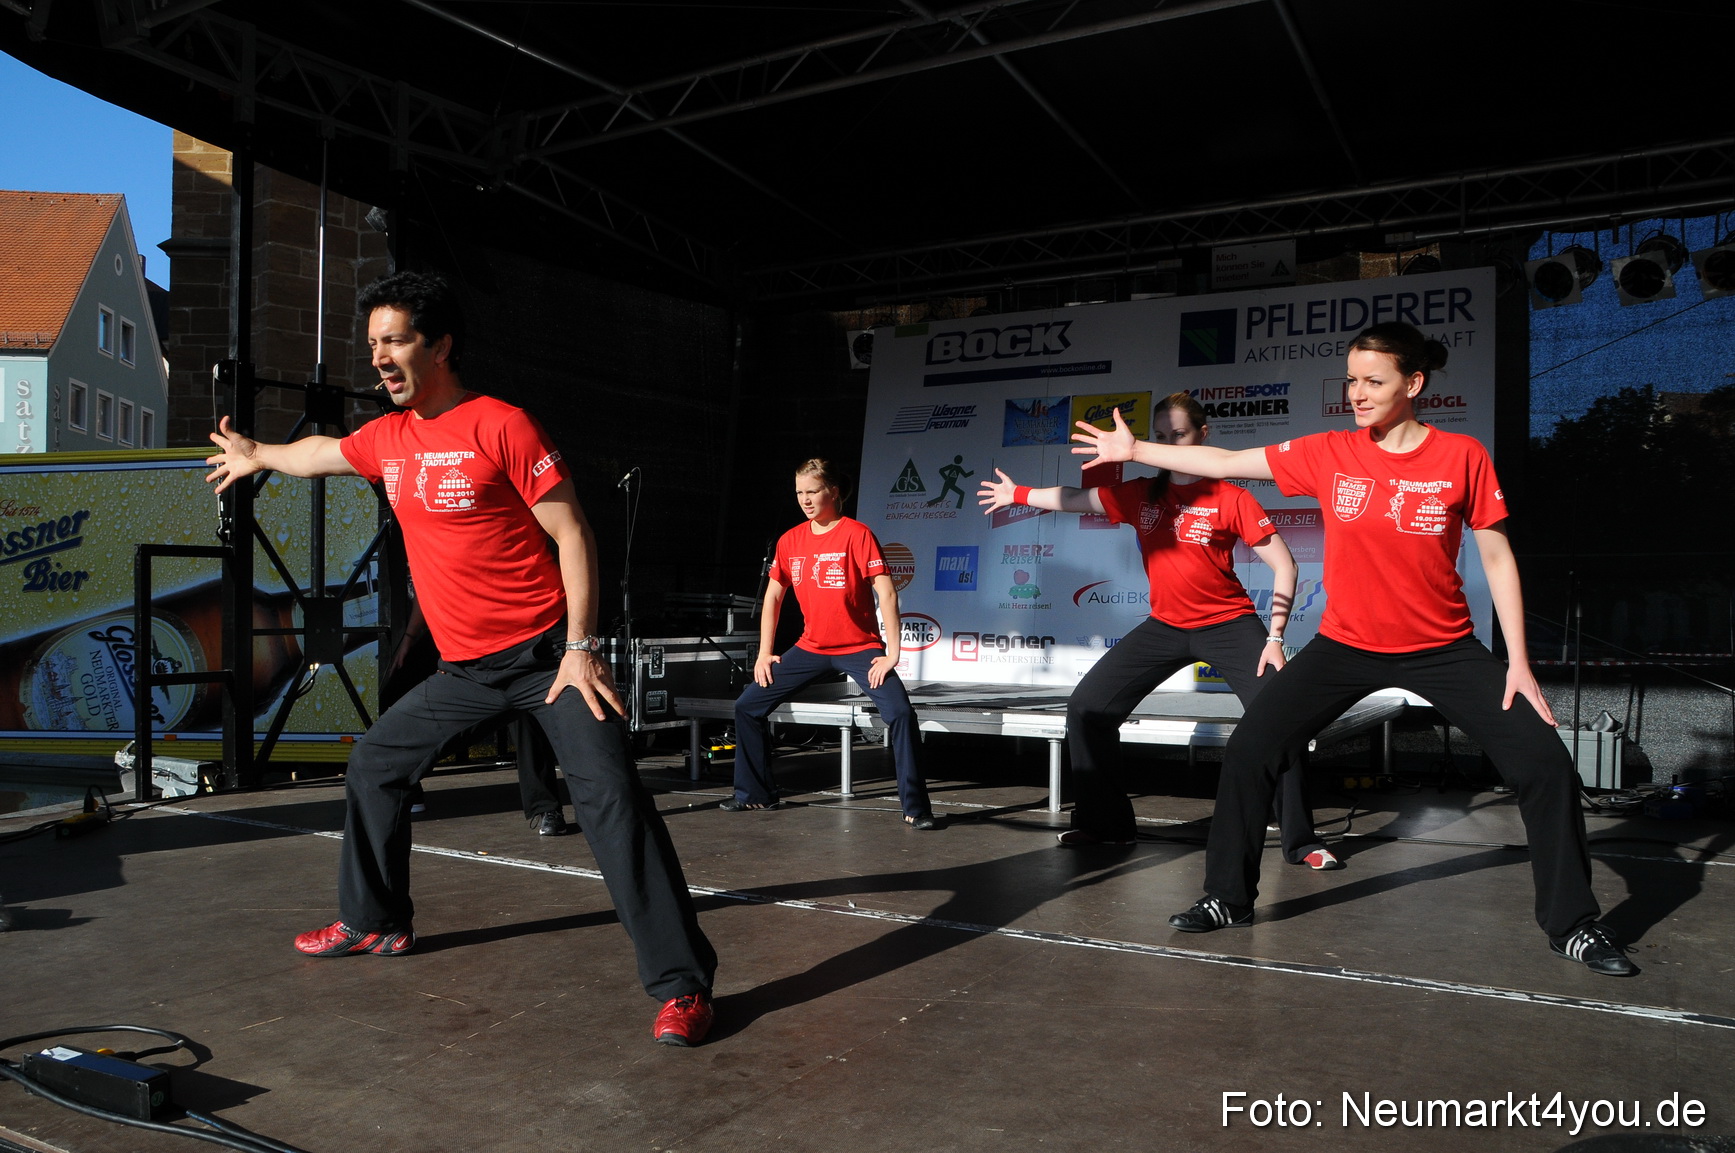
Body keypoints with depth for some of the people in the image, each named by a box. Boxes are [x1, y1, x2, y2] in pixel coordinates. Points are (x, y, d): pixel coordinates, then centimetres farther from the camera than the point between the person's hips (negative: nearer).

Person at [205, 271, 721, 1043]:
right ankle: (374, 922, 38)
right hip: (464, 667, 8)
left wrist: (580, 646, -19)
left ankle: (681, 983, -15)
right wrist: (258, 454, 52)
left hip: (544, 651, -7)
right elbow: (321, 453, 33)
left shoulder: (501, 426, -11)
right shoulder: (387, 439, 9)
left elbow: (571, 533, -13)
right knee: (374, 765, 16)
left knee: (608, 793, -18)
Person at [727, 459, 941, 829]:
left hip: (860, 649, -5)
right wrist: (765, 653, 6)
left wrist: (891, 654, -21)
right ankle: (755, 793, 20)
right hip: (811, 648, 5)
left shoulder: (857, 534, -14)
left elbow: (887, 593, -17)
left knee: (900, 712, -24)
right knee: (747, 705, 3)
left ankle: (915, 808, -11)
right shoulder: (790, 541, 2)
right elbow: (773, 596, 11)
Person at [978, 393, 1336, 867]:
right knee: (1087, 708, 0)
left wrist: (1275, 639, -16)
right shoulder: (1141, 496, 1)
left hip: (1228, 625, -4)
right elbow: (1076, 499, 14)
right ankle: (1106, 823, 15)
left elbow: (1284, 566, -11)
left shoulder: (1231, 498, -11)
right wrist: (1019, 494, 20)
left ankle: (1301, 842, -2)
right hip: (1164, 626, 5)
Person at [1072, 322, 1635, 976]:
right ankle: (1228, 899, 12)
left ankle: (1572, 925, 15)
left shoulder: (1462, 457, -9)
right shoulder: (1329, 454, -5)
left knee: (1543, 761, -7)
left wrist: (1519, 662, -7)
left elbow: (1497, 558, -4)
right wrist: (1134, 449, -3)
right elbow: (1225, 464, -1)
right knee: (1249, 749, -6)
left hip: (1442, 648, -1)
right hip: (1346, 645, 1)